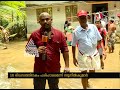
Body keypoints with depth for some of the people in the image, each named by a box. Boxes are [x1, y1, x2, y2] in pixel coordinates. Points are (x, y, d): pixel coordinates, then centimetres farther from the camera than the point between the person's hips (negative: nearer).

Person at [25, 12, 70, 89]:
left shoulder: (59, 34, -2)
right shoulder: (35, 34, -4)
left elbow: (65, 50, 0)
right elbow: (28, 49, 2)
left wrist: (67, 66, -4)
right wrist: (37, 50, -18)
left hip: (55, 69, 1)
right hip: (39, 69, 0)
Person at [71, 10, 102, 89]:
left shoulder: (93, 27, -5)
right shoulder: (76, 31, -10)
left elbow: (99, 40, 3)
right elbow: (73, 45, -1)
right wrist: (74, 58, 1)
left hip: (94, 54, 3)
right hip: (83, 56, -3)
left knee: (92, 71, 22)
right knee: (84, 73, 5)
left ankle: (86, 81, 52)